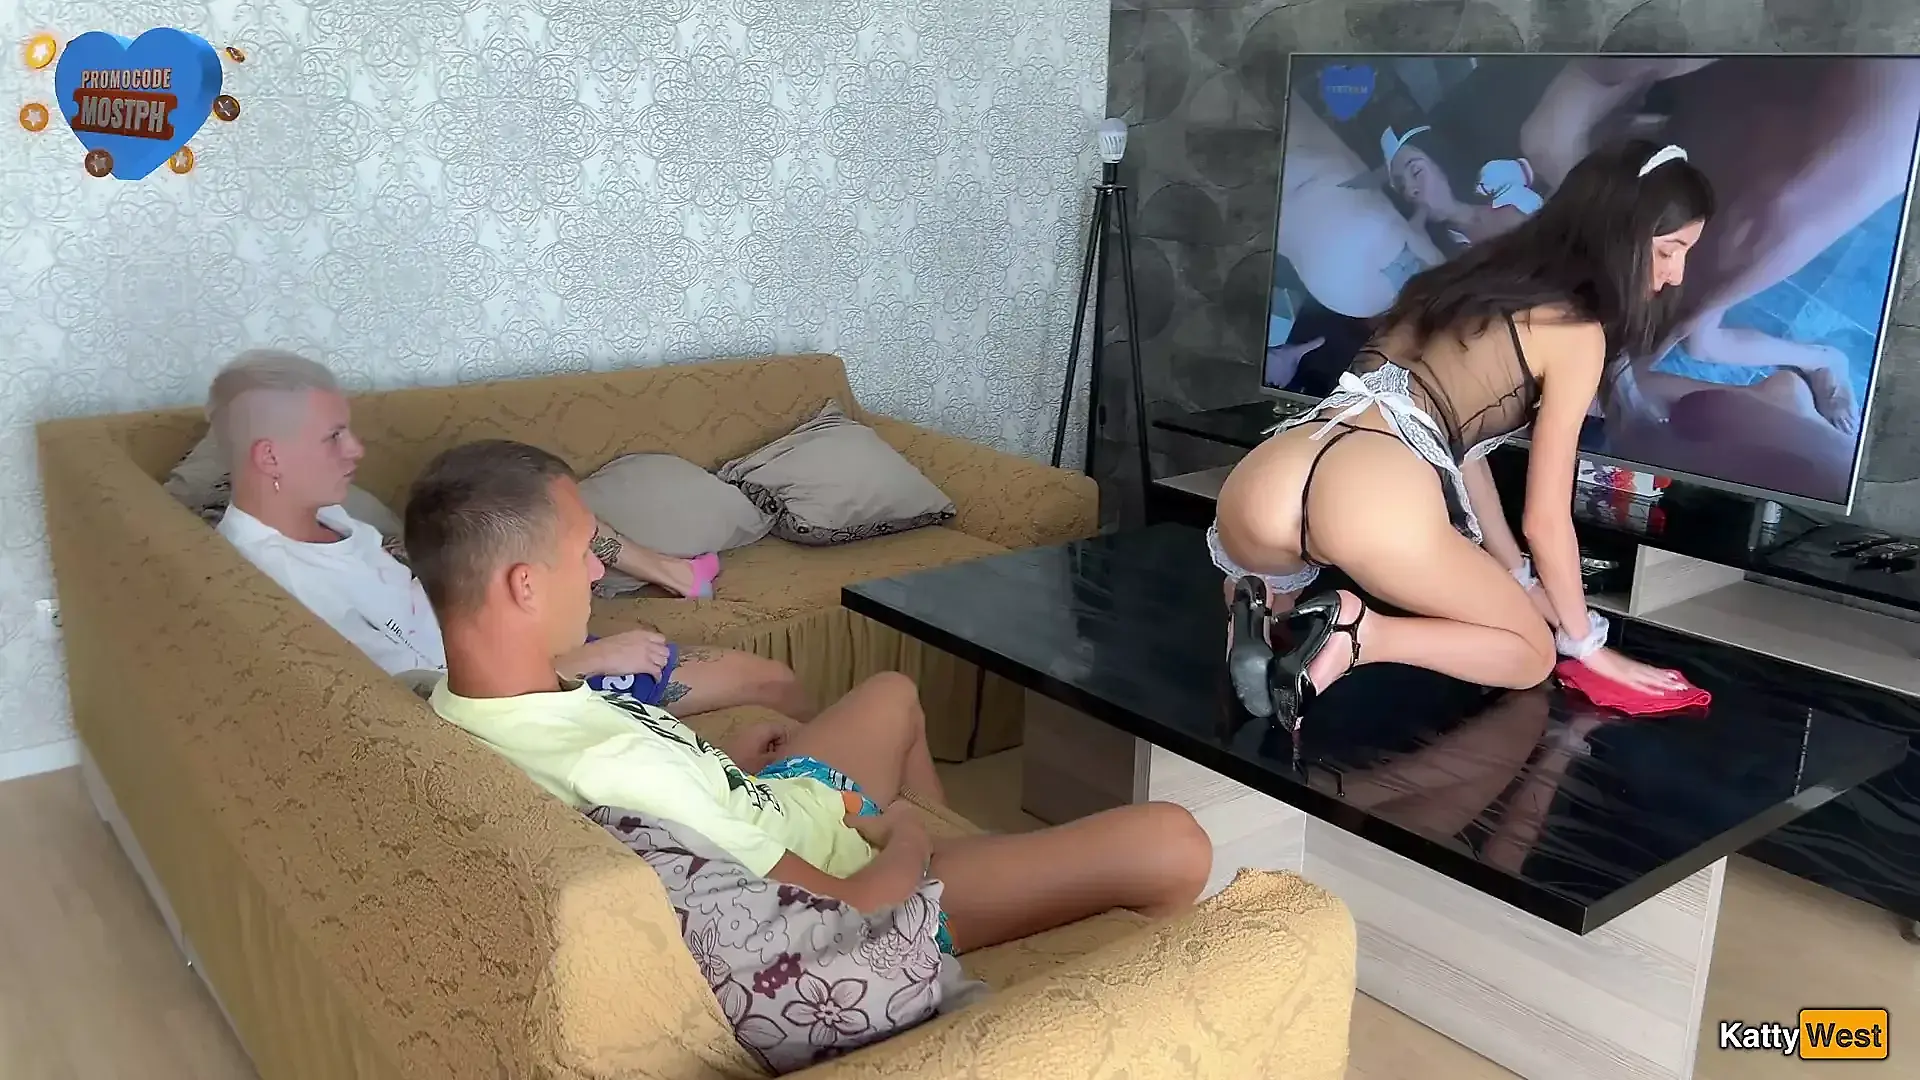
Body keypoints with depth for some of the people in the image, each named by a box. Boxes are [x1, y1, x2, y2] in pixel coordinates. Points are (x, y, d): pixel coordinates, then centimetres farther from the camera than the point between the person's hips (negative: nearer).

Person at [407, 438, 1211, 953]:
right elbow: (846, 912, -30)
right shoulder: (617, 769, -40)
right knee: (1171, 844, -13)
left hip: (758, 823, 10)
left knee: (895, 692, 34)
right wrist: (905, 844, -11)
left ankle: (967, 848, 47)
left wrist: (720, 761, 8)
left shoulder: (461, 705, -11)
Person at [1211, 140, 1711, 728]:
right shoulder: (1577, 332, 8)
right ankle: (1361, 633, -7)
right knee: (1532, 655, 19)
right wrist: (1585, 642, 25)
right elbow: (1546, 518, 10)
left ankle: (1261, 605, 8)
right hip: (1374, 500, -7)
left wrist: (1520, 581, 42)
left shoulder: (1474, 279, 29)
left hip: (1257, 488, 7)